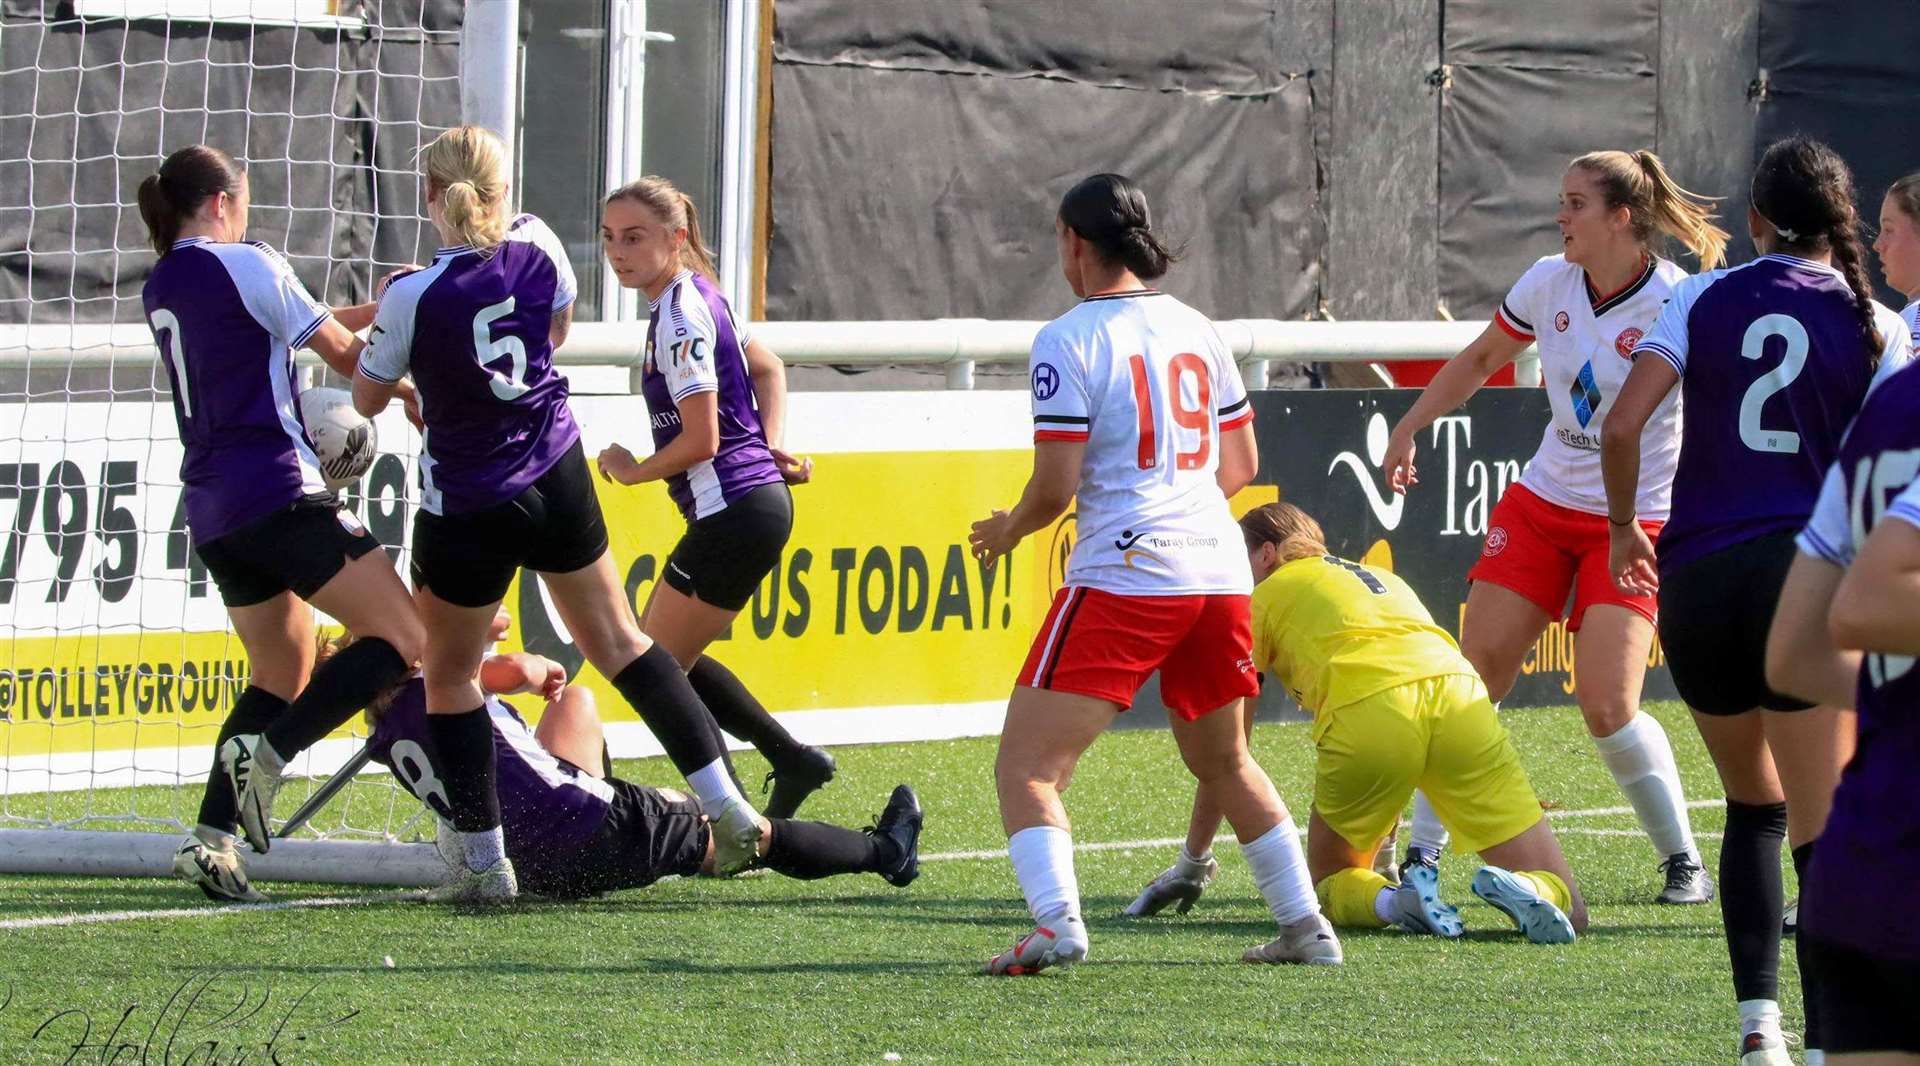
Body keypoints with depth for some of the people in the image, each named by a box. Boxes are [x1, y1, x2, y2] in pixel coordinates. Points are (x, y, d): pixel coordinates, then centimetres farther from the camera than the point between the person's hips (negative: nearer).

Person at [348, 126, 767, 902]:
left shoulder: (413, 298, -21)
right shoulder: (535, 245, -8)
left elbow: (367, 397, -5)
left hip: (467, 510, -4)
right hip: (557, 480, 4)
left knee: (450, 675, 13)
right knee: (619, 641, 15)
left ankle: (484, 862, 11)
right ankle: (725, 804, 10)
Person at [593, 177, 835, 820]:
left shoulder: (680, 318, -17)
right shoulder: (694, 299, 13)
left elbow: (700, 440, -19)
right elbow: (767, 368, 24)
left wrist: (632, 470, -4)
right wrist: (769, 447, 12)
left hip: (733, 512, -10)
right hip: (758, 499, 10)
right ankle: (793, 761, 21)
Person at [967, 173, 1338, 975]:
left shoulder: (1069, 340, -6)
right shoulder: (1194, 329, 13)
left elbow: (1056, 485, -10)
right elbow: (1241, 464, 19)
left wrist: (1008, 531, 10)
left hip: (1123, 577, -7)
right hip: (1220, 570, 7)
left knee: (1027, 766, -5)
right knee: (1224, 763, 25)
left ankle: (1057, 921, -25)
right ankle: (1306, 927, 24)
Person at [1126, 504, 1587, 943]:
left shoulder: (1264, 599, 24)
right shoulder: (1381, 577, 39)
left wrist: (1193, 862, 34)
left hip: (1364, 717, -4)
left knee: (1330, 886, 19)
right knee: (1567, 912, 6)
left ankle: (1391, 900, -12)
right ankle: (1523, 891, -28)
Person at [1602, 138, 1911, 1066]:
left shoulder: (1705, 300, 4)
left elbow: (1622, 424, -5)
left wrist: (1623, 528, 10)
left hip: (1696, 580, 2)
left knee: (1753, 806, 21)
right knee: (1823, 838, -1)